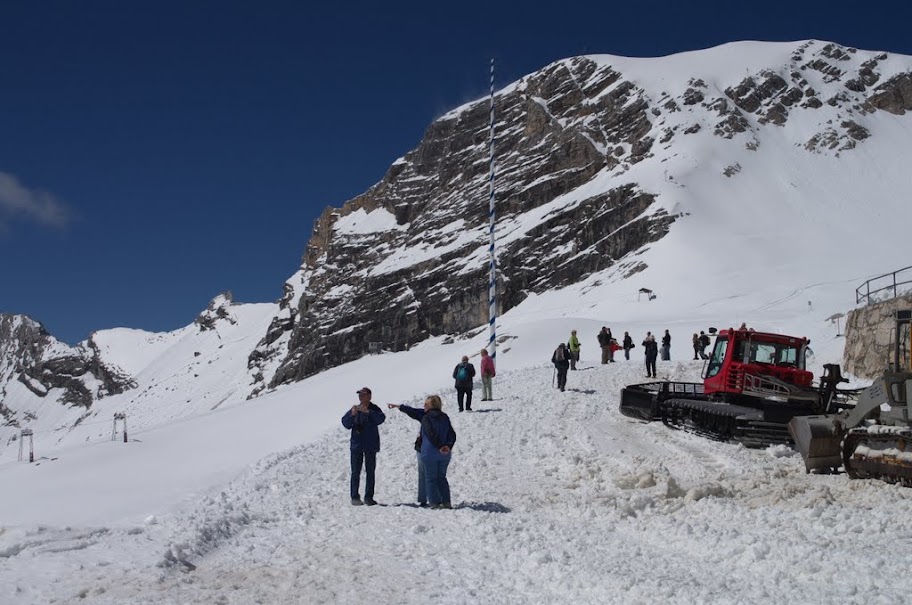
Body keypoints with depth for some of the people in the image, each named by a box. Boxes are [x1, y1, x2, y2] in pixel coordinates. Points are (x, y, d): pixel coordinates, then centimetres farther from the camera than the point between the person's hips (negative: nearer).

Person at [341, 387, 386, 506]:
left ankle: (369, 497, 9)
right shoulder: (354, 409, 6)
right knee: (355, 472, 0)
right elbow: (346, 424, 0)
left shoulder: (374, 409, -1)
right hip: (356, 444, 1)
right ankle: (355, 497, 2)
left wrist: (368, 412, -30)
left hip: (371, 445, -1)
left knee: (370, 472, 4)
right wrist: (352, 415, -16)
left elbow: (380, 419, -20)